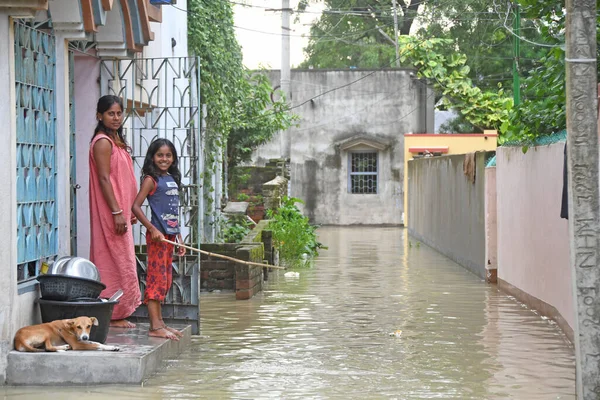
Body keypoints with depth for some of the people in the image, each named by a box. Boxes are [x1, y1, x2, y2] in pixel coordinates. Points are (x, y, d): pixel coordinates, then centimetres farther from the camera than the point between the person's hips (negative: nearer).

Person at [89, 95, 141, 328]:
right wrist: (117, 212, -22)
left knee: (120, 263, 12)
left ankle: (118, 315, 17)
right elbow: (104, 179, -19)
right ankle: (114, 315, -2)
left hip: (120, 211, 10)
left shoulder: (115, 141, 16)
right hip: (110, 213, -10)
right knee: (116, 263, -7)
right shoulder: (103, 142, -13)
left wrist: (128, 211, 20)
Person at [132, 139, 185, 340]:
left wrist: (179, 237, 20)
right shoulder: (151, 179, -8)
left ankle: (160, 322, 17)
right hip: (157, 235, -8)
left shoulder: (172, 179, 16)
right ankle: (155, 327, -11)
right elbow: (135, 206, -16)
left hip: (170, 234, 8)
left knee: (166, 280, 11)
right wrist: (152, 229, -22)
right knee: (156, 278, -9)